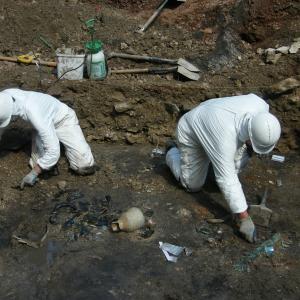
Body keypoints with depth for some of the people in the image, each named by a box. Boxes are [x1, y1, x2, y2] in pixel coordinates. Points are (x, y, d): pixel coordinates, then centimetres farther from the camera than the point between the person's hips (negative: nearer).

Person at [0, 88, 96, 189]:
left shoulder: (34, 112, -44)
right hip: (44, 123, 5)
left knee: (86, 167, -15)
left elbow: (53, 151, -40)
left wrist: (33, 173, -29)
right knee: (39, 163, -13)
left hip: (63, 120, -5)